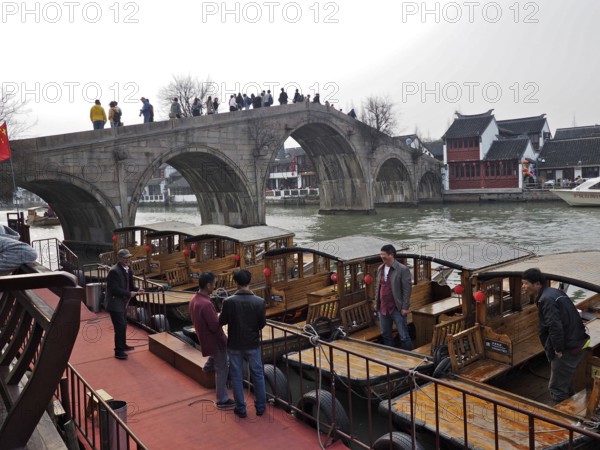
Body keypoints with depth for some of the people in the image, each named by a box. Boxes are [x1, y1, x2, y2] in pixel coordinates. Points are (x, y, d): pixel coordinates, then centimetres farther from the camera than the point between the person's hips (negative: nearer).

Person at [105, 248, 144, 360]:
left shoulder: (128, 269, 5)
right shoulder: (114, 271, -23)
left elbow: (130, 285, 12)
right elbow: (115, 290, -27)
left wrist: (137, 290, -7)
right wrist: (129, 294, -21)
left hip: (121, 302, 9)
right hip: (115, 303, -9)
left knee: (123, 325, 21)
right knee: (120, 326, -7)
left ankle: (123, 345, 37)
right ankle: (118, 351, 3)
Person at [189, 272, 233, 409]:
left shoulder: (194, 300, 0)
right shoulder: (206, 304, -30)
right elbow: (215, 326, -28)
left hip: (205, 338, 8)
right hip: (214, 341, -8)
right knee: (221, 369, 6)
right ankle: (222, 400, 17)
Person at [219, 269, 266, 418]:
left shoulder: (228, 301, -18)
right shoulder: (259, 302, -16)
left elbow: (221, 322, -5)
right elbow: (262, 324, -6)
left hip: (234, 345, 0)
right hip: (253, 344, 1)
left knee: (236, 376, 14)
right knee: (257, 375, 17)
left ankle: (241, 409, 23)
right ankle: (260, 406, 27)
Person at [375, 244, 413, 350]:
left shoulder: (403, 269, -13)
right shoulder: (380, 269, 7)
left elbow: (407, 289, -13)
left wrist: (405, 307, -15)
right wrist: (376, 302, 12)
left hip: (397, 309, -6)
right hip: (383, 308, 7)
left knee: (404, 336, -1)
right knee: (385, 335, 16)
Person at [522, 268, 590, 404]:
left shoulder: (546, 299, -20)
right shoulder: (554, 292, 11)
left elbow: (555, 327, -28)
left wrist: (558, 350, -16)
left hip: (568, 349, -10)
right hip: (576, 344, 10)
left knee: (557, 387, 1)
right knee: (566, 384, 24)